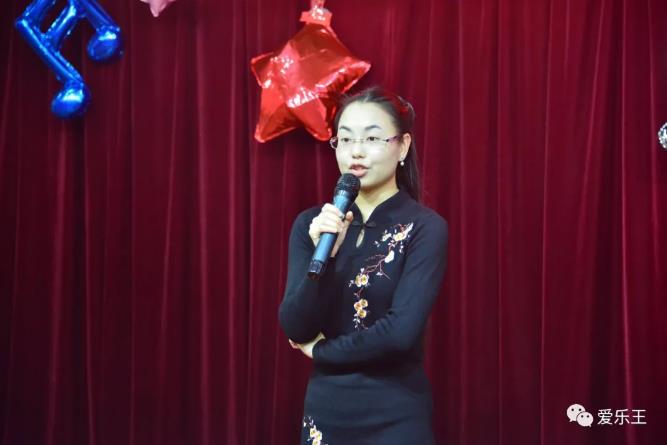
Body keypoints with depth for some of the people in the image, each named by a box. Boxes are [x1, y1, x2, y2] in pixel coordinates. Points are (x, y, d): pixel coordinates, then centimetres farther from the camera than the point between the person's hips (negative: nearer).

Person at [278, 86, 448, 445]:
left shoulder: (425, 228, -10)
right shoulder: (311, 224, 2)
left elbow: (401, 331, -20)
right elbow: (294, 328, -6)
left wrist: (321, 349, -7)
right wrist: (323, 254, -20)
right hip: (324, 411, 4)